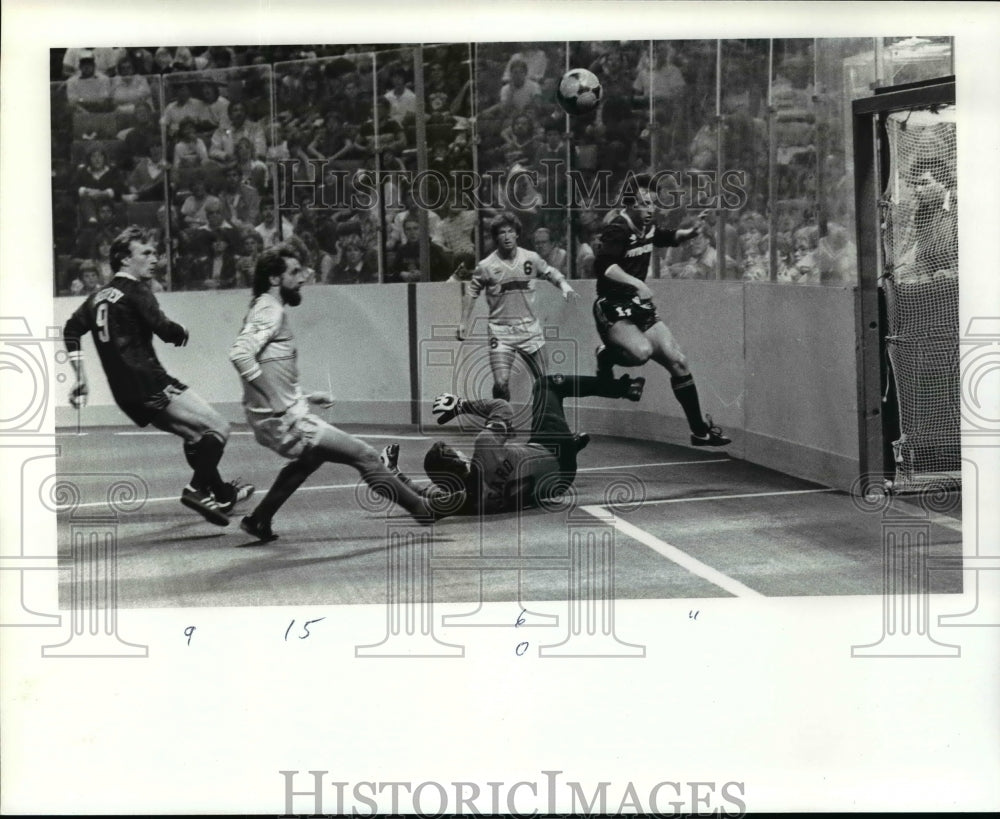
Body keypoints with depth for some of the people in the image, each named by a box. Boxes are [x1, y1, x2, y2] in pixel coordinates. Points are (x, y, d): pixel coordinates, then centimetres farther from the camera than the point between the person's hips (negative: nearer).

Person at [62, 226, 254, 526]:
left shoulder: (98, 296, 16)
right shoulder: (135, 292, -9)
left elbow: (71, 331, 17)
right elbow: (165, 330, -19)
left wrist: (80, 376, 17)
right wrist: (183, 331, 3)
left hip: (126, 393, 9)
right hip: (148, 384, -9)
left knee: (197, 433, 24)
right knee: (218, 428, -4)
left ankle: (221, 492, 32)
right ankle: (197, 490, -13)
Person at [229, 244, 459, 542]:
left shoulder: (270, 309, 15)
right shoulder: (270, 310, -13)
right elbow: (240, 353, -28)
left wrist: (304, 397, 17)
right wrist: (279, 401, -26)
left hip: (277, 419, 10)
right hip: (283, 421, -10)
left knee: (310, 458, 36)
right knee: (364, 455, -5)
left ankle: (259, 521, 37)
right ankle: (423, 509, 5)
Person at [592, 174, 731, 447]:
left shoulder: (648, 228, 9)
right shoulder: (617, 230, -16)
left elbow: (670, 238, 32)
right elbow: (603, 266, -32)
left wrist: (691, 232, 12)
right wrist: (636, 283, -41)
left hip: (639, 307, 8)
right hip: (612, 309, -8)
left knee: (678, 362, 1)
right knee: (642, 351, -35)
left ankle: (700, 430, 9)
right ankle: (607, 356, -1)